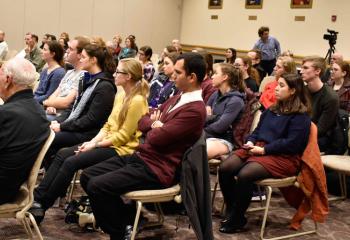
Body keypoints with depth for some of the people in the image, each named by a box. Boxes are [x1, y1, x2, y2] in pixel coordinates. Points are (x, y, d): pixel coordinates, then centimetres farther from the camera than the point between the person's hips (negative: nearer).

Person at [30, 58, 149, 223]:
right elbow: (108, 125, 13)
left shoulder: (137, 101, -16)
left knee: (71, 162, -19)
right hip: (108, 143, 9)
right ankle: (37, 198, -8)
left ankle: (42, 205, -8)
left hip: (121, 149, -9)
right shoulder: (120, 96, 12)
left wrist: (95, 145, -12)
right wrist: (93, 141, -2)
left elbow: (123, 136, -17)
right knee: (62, 154, -6)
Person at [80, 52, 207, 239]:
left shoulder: (194, 110, -19)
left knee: (96, 186, -21)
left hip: (156, 168, -10)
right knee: (87, 176, 3)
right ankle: (128, 215, 13)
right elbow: (142, 122, 17)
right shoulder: (178, 98, 14)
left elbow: (156, 138, -23)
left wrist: (154, 126, -1)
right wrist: (155, 125, -4)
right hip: (139, 156, 10)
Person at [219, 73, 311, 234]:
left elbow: (291, 143, -15)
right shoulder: (272, 110, 21)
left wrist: (264, 150, -17)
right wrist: (250, 142, 0)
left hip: (283, 157, -8)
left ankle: (236, 220, -11)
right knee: (225, 168, -17)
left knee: (244, 175, -31)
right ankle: (231, 212, -2)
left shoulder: (300, 116, -5)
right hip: (257, 149, 8)